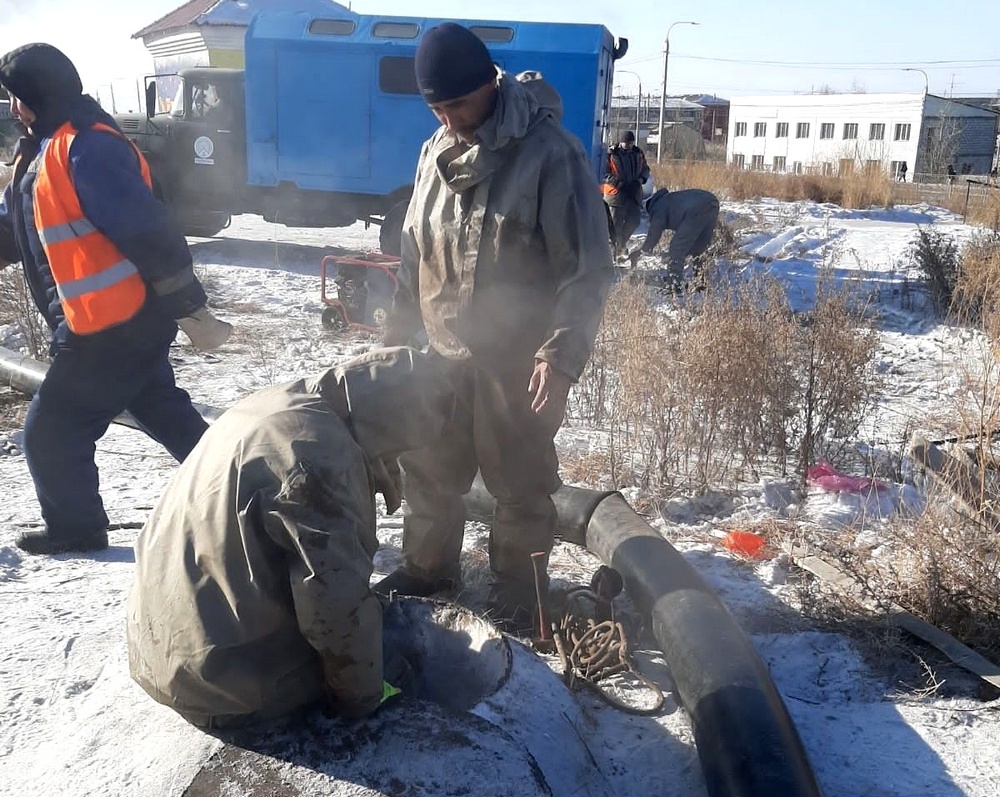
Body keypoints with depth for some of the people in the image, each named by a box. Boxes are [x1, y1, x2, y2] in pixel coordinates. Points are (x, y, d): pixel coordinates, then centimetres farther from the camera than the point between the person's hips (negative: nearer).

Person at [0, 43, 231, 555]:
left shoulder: (86, 147, -20)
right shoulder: (41, 151, 13)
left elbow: (150, 233, -24)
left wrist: (192, 312, -24)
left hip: (114, 325, -10)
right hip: (128, 321, 10)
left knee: (49, 429, 3)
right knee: (168, 415, 18)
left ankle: (75, 528, 21)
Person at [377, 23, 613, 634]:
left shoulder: (550, 152, -17)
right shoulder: (438, 150, 5)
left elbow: (590, 267, -17)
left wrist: (562, 351, -25)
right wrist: (399, 329, 14)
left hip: (519, 360, -6)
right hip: (443, 351, 6)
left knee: (520, 481, 9)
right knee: (428, 467, 18)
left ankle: (517, 586, 29)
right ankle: (429, 565, 39)